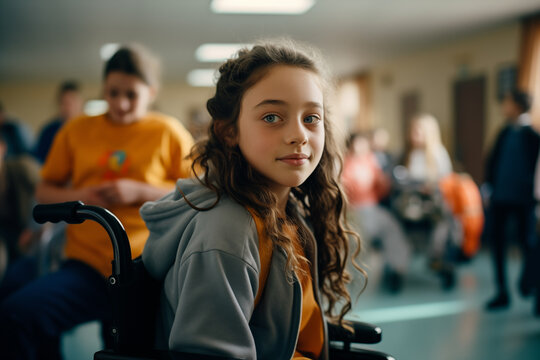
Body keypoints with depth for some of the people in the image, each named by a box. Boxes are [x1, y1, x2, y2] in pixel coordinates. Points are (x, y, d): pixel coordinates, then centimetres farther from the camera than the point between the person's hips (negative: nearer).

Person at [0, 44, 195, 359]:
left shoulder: (169, 132, 5)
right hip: (86, 266, 2)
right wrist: (77, 197, -4)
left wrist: (140, 192, -9)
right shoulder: (77, 130, 13)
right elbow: (44, 191, 18)